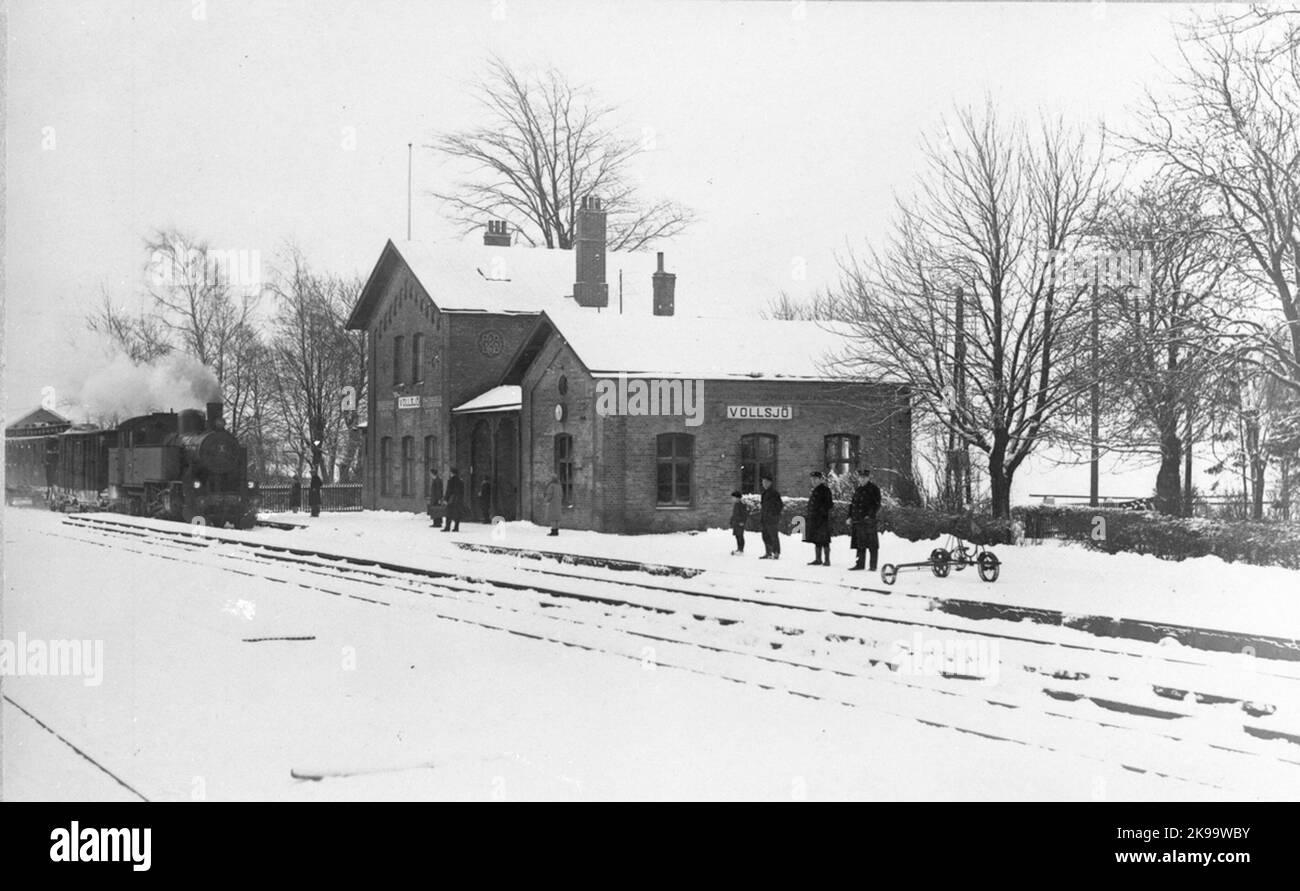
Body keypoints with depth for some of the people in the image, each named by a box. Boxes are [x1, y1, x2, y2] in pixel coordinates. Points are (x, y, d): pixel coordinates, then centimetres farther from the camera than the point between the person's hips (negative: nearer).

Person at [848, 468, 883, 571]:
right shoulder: (857, 489, 17)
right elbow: (853, 503, 21)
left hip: (869, 520, -7)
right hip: (858, 520, 7)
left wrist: (870, 515, -18)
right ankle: (860, 564, 16)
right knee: (860, 544, 10)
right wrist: (850, 517, 12)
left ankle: (873, 566, 0)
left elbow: (877, 504, -9)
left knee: (872, 544, -3)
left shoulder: (874, 489, -3)